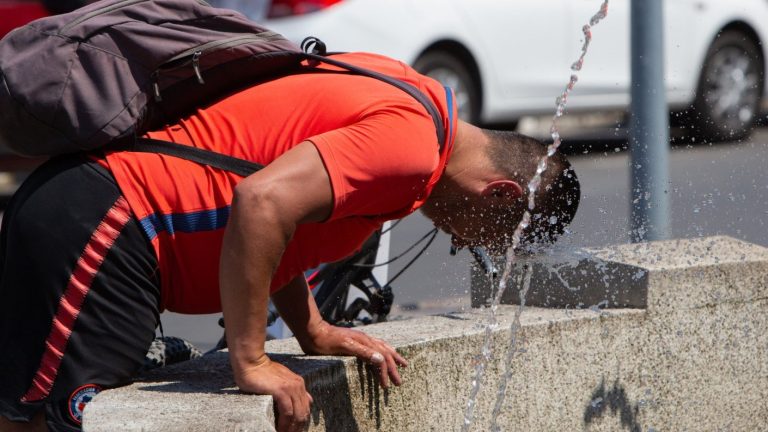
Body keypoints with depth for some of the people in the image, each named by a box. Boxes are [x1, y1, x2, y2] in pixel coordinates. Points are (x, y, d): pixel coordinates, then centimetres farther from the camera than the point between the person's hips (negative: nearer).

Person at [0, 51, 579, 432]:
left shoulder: (400, 91, 15)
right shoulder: (411, 141, -15)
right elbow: (260, 201, -29)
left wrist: (314, 333, 16)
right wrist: (251, 361, -21)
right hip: (95, 227, -10)